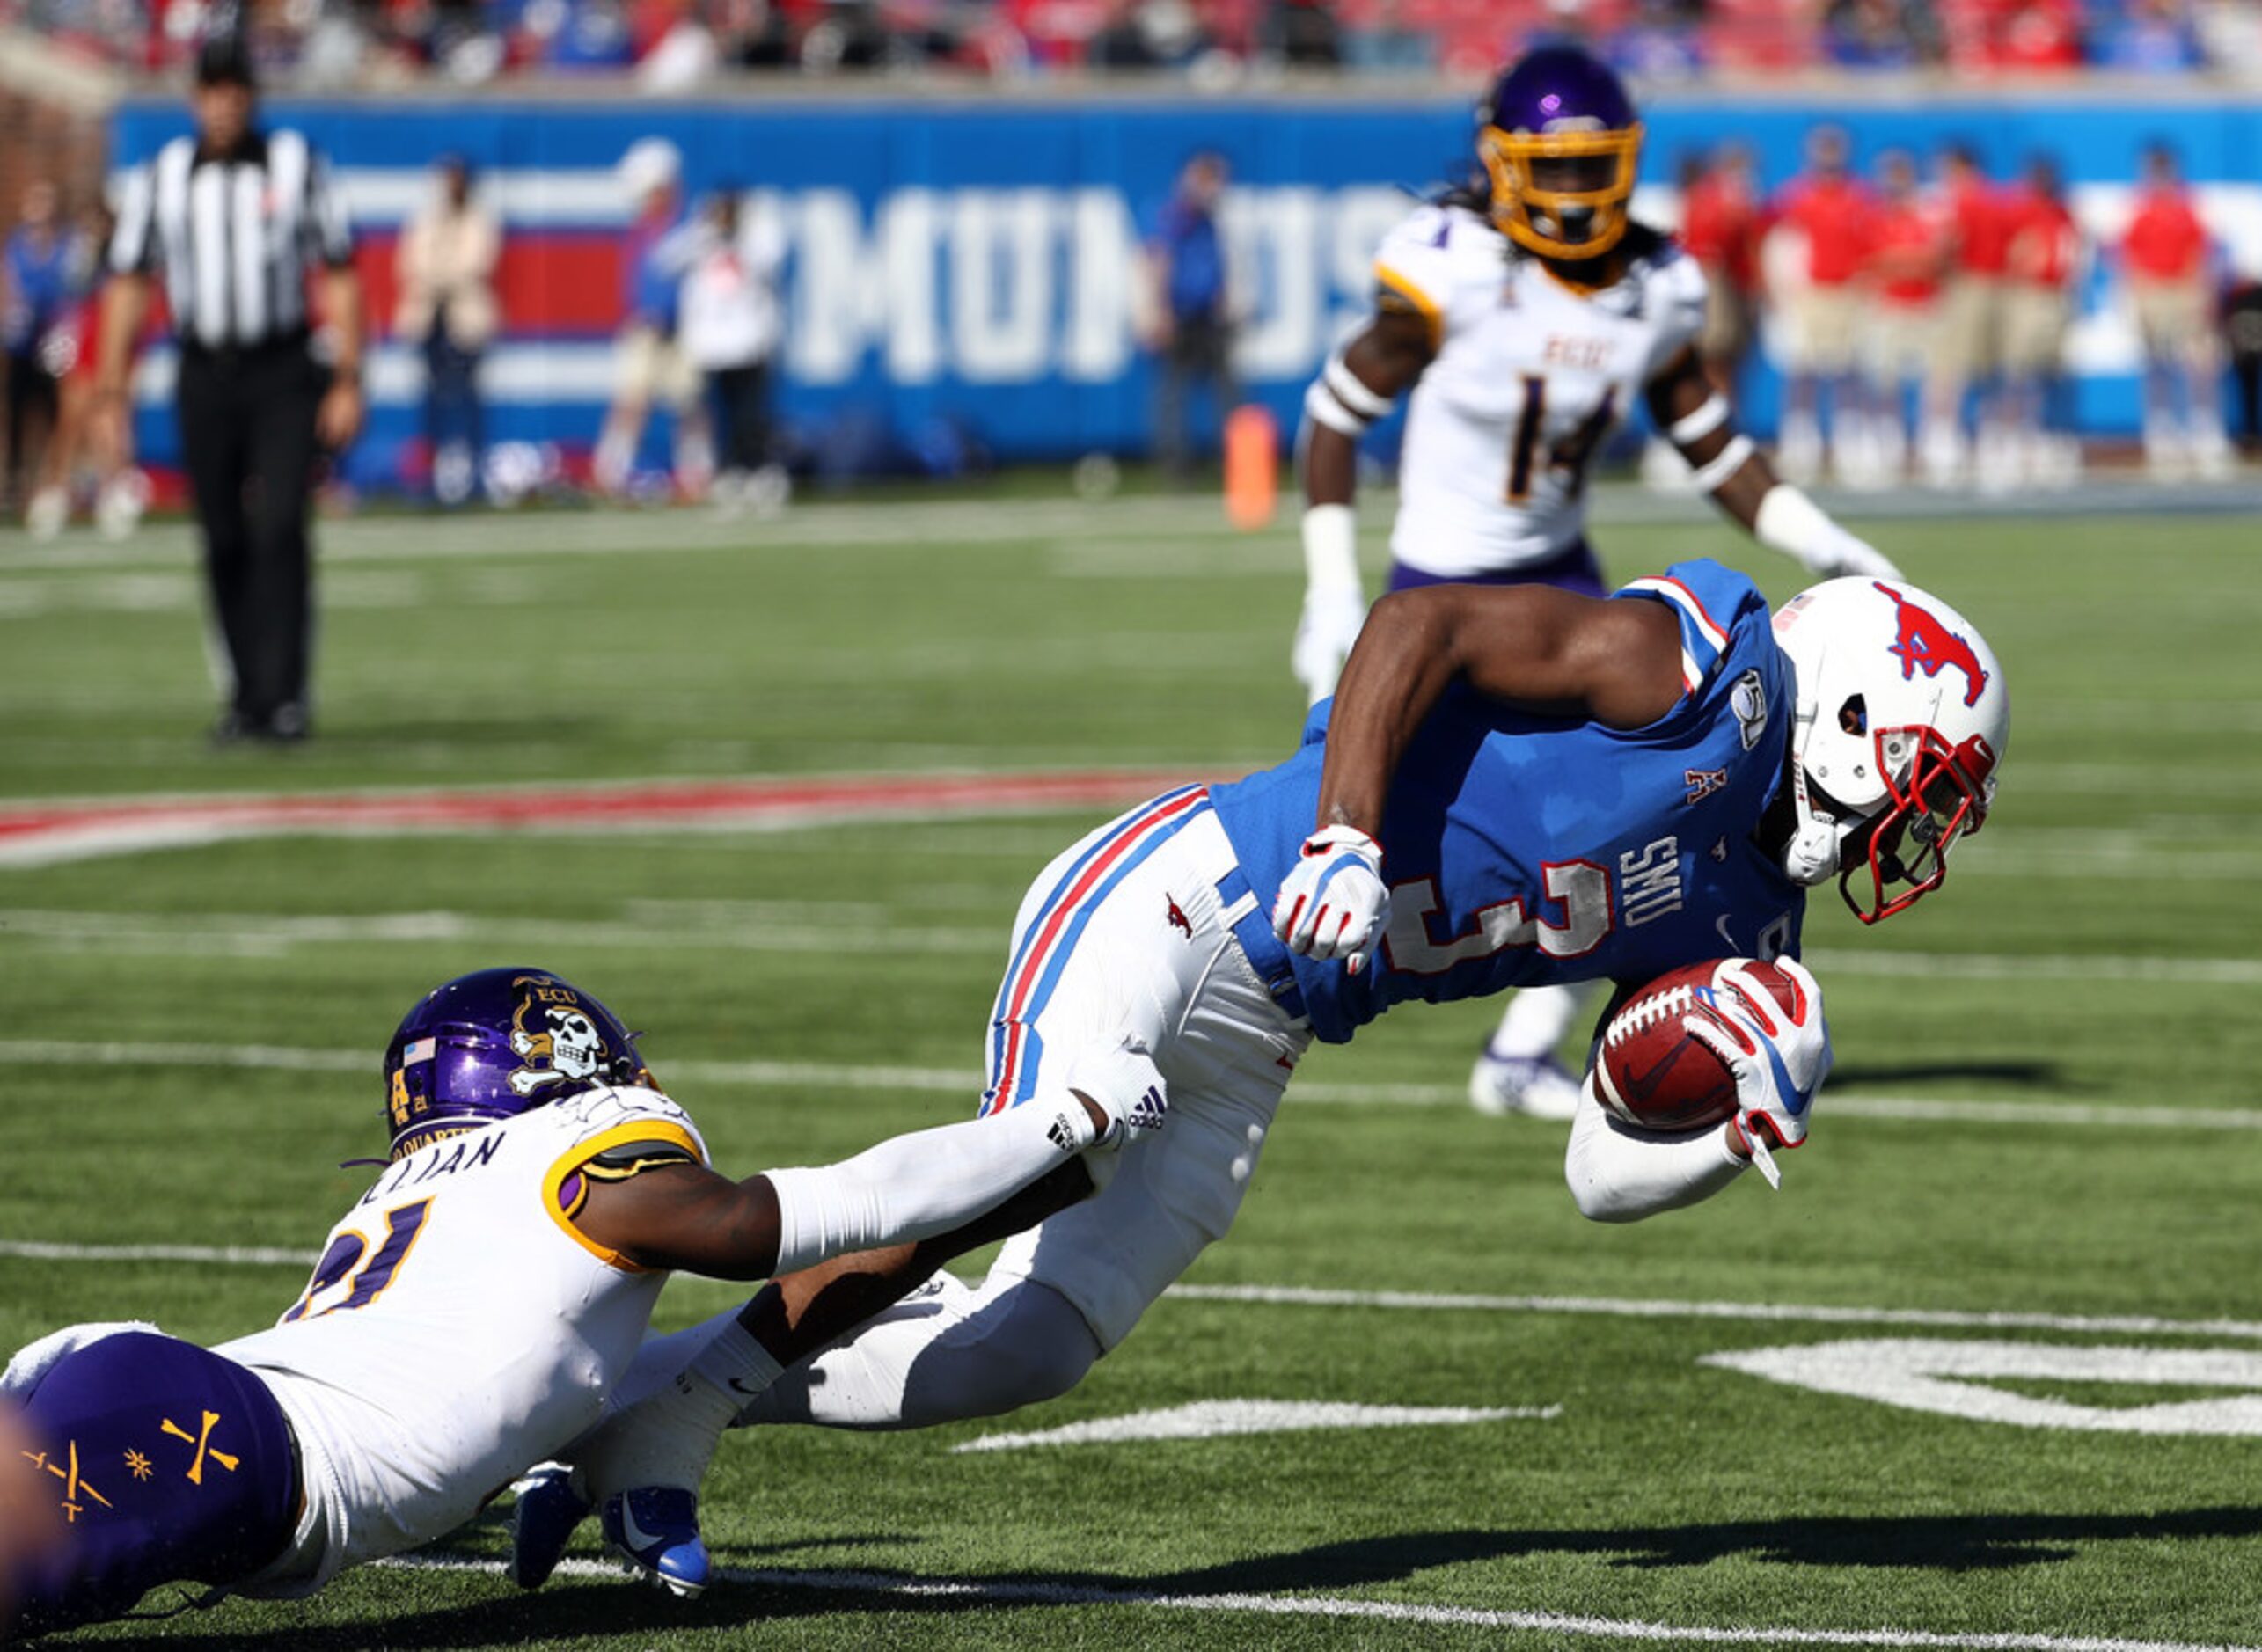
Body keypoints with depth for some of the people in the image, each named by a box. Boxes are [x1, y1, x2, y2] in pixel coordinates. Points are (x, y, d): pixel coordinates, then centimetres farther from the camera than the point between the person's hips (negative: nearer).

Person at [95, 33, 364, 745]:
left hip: (284, 377, -2)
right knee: (225, 543, 3)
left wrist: (348, 381, -5)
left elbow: (339, 277, 2)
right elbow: (128, 286, 6)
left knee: (279, 527, -14)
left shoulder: (297, 166, 2)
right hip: (204, 379, 2)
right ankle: (246, 695, 14)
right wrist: (109, 393, -1)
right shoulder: (159, 178, 6)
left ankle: (284, 696, -16)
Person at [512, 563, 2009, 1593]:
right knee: (1013, 1188, -24)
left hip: (1246, 1054, 9)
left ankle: (675, 1407, 7)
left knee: (1032, 1348, -1)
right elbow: (1420, 624, -18)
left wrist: (1742, 1134, -5)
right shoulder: (1704, 664, -8)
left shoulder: (1726, 925, 16)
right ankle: (667, 1393, -12)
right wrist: (1347, 841, -30)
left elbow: (1607, 1173, 16)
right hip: (1177, 904, -9)